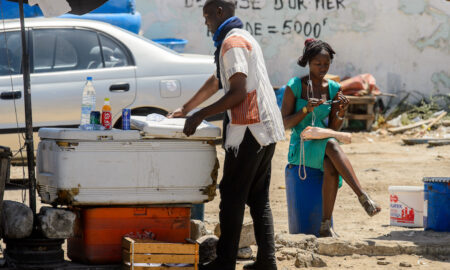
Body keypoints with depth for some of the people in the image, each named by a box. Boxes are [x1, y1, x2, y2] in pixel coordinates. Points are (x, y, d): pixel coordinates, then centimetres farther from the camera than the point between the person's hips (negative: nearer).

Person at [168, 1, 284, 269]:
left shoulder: (233, 42, -11)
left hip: (249, 129, -10)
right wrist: (186, 109, 35)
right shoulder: (244, 38, 22)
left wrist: (201, 115, -14)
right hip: (266, 128, 10)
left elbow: (238, 93, -19)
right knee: (259, 198, 10)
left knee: (232, 197, -5)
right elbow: (217, 82, 31)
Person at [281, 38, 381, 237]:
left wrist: (341, 112, -13)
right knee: (332, 145, -36)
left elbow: (334, 128, 7)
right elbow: (285, 123, -6)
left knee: (331, 167, -34)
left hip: (323, 145, 3)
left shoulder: (333, 89, 7)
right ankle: (363, 197, -44)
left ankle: (326, 226, -33)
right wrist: (306, 109, -20)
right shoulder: (295, 86, -3)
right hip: (300, 147, -3)